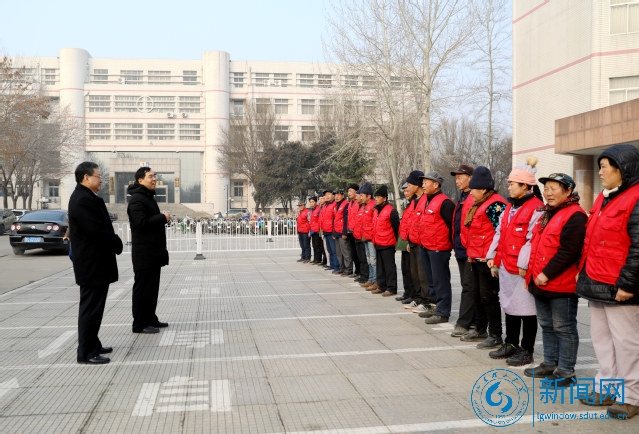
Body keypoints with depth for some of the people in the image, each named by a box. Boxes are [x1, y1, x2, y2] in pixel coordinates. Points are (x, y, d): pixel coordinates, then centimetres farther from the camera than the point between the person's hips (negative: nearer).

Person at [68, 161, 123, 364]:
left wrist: (114, 243, 3)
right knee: (91, 307, -4)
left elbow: (101, 226, 16)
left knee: (93, 306, 17)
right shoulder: (83, 200, -20)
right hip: (92, 263, -11)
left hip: (94, 262, 11)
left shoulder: (85, 197, 15)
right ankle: (86, 352, 3)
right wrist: (117, 244, -10)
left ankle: (92, 344, 28)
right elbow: (98, 231, -25)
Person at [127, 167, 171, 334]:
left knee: (152, 287, 14)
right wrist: (163, 217, -16)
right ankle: (140, 324, 2)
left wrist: (162, 218, 7)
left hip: (153, 252, 10)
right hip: (144, 253, -10)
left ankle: (150, 319, 23)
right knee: (142, 288, -4)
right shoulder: (137, 199, -15)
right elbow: (142, 223, -25)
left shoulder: (148, 197, 18)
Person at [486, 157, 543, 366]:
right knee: (509, 305, 17)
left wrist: (523, 263, -21)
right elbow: (499, 233, 16)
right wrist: (492, 256, 10)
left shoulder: (536, 208, -13)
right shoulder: (510, 207, 14)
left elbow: (533, 239, -19)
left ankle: (527, 351, 13)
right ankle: (511, 344, 30)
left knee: (526, 308, 2)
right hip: (506, 266, 9)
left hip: (523, 268, -9)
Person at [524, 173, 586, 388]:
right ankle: (550, 364, 30)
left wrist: (547, 274, -20)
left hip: (561, 284, -9)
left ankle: (565, 372, 10)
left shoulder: (574, 216, -13)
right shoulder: (547, 214, 17)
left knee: (564, 328, 1)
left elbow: (568, 252, -21)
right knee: (547, 326, 18)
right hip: (540, 282, 9)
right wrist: (533, 273, 13)